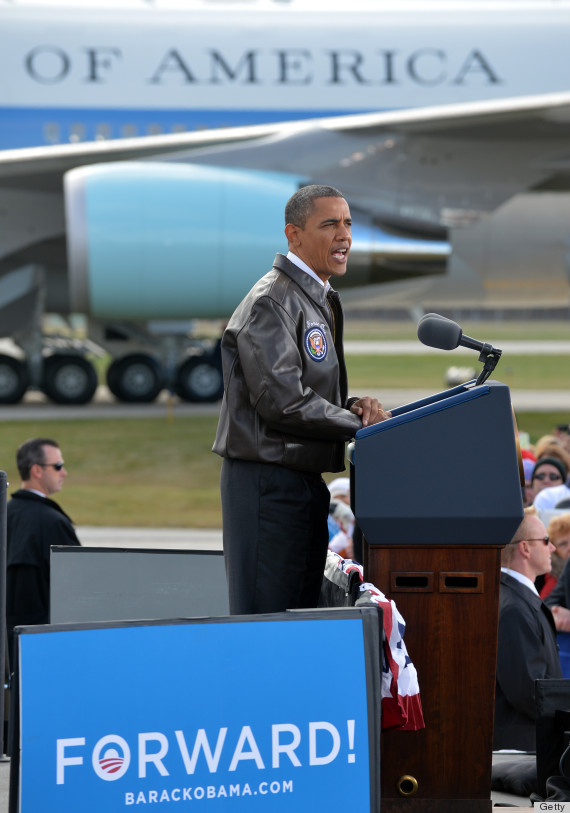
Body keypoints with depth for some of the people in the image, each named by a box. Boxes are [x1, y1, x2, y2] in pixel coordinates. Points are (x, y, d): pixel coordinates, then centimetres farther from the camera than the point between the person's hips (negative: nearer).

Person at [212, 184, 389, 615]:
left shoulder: (322, 302, 19)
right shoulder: (271, 303, -13)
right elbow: (282, 400, -21)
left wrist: (353, 406, 1)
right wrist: (359, 423, -12)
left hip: (307, 481, 10)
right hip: (269, 480, -10)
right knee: (265, 626, -10)